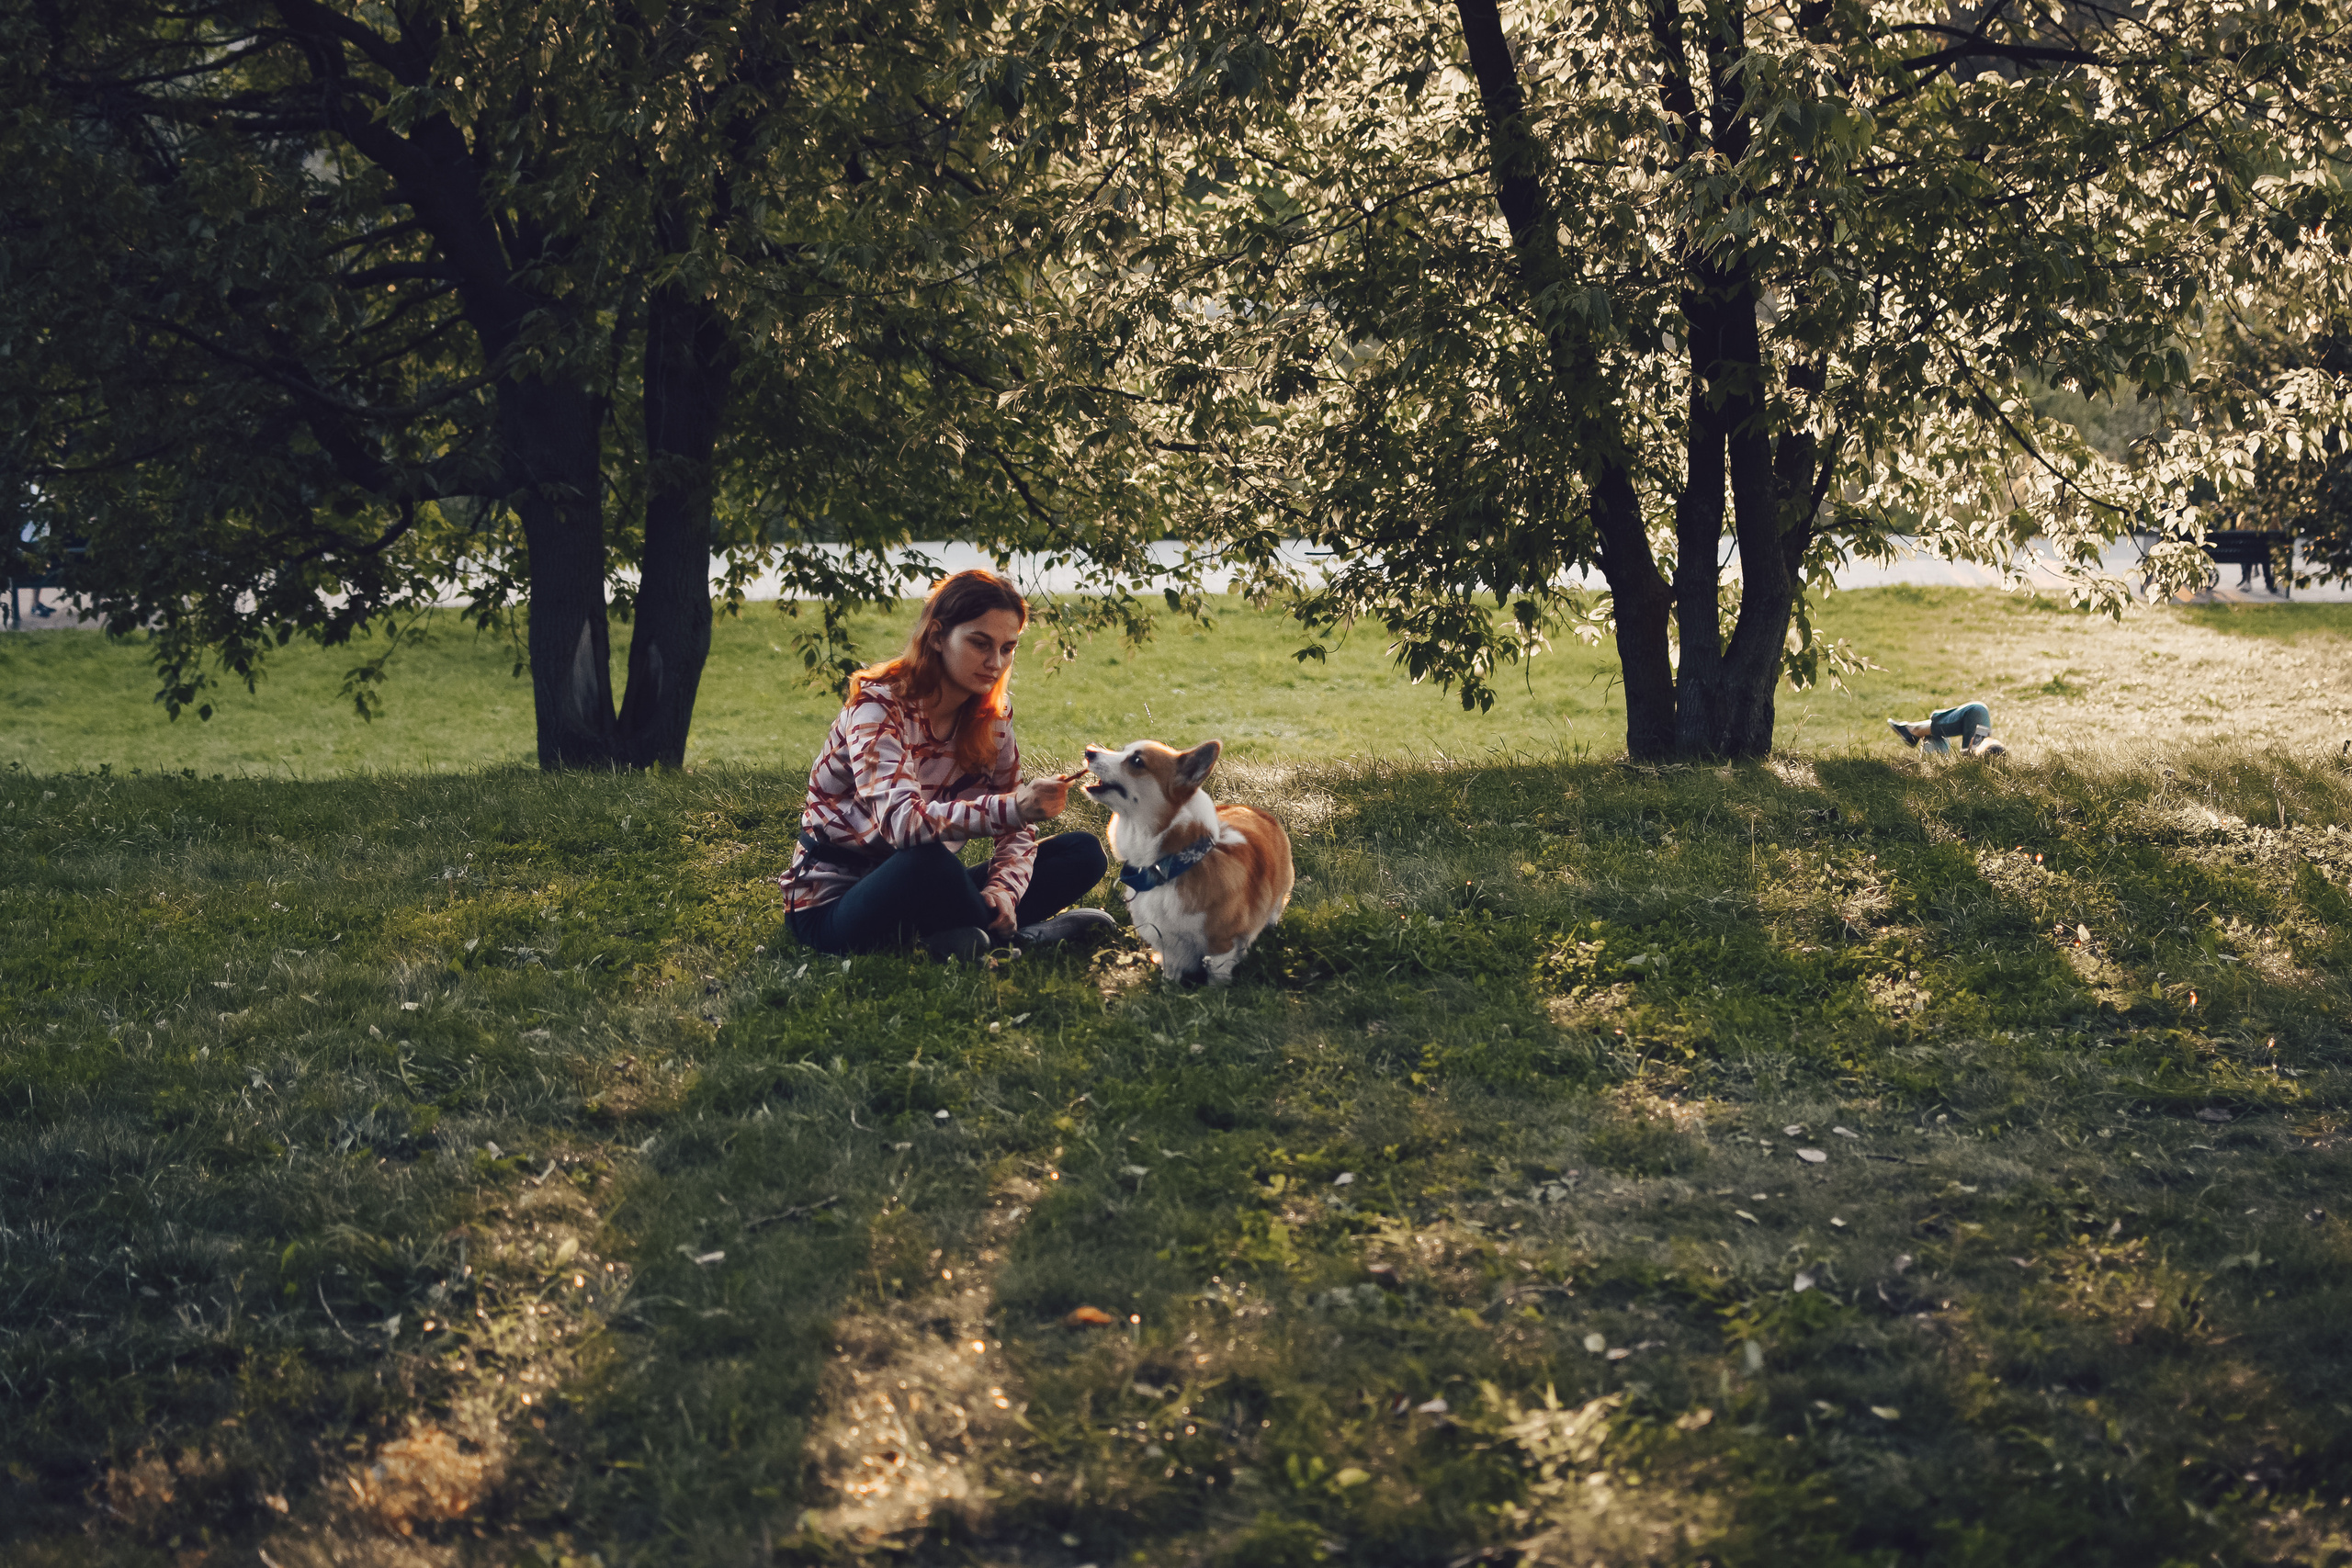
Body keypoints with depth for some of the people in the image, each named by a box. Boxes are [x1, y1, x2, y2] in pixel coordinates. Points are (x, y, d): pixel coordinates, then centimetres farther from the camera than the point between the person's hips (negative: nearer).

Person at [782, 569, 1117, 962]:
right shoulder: (878, 705, -20)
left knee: (1083, 853, -3)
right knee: (924, 859, -40)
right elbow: (901, 822, -36)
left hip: (923, 891, 7)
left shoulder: (992, 715, 2)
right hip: (833, 901, -7)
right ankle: (1014, 936, -15)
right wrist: (1014, 807, -47)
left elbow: (1014, 826, 2)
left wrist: (1003, 890, -21)